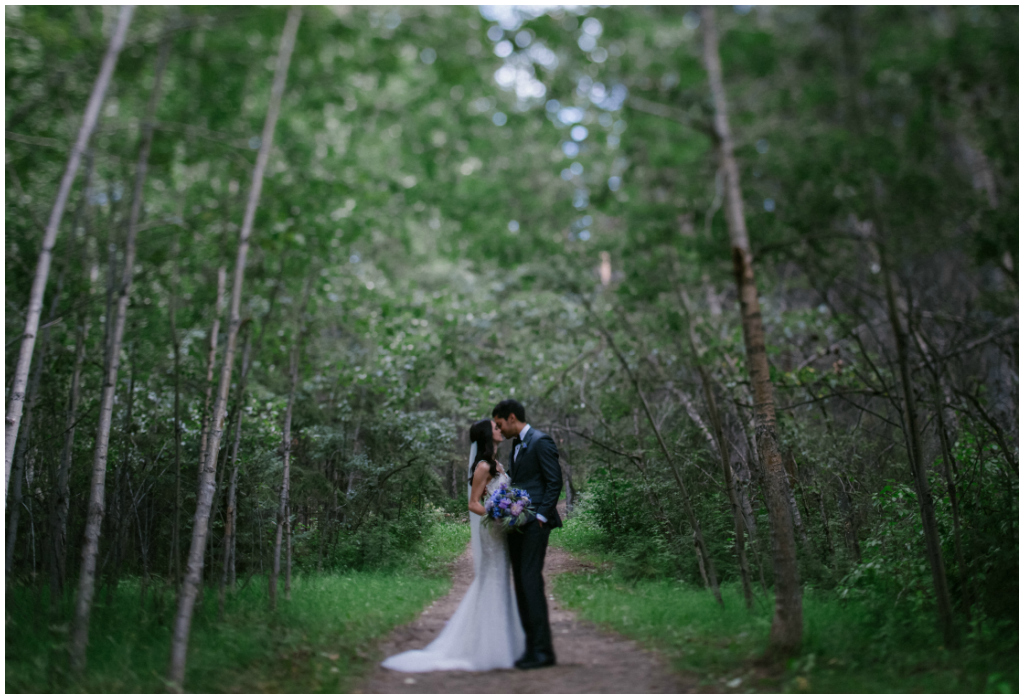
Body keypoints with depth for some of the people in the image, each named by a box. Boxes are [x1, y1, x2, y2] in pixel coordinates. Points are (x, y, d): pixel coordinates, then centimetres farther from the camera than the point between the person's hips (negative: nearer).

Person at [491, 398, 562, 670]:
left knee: (531, 580, -12)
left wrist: (541, 517, -16)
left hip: (534, 524, -9)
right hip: (517, 524, 9)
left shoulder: (541, 442, -9)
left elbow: (554, 482, -12)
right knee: (521, 583, 8)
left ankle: (543, 650, -7)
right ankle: (532, 645, 13)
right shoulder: (516, 445, 19)